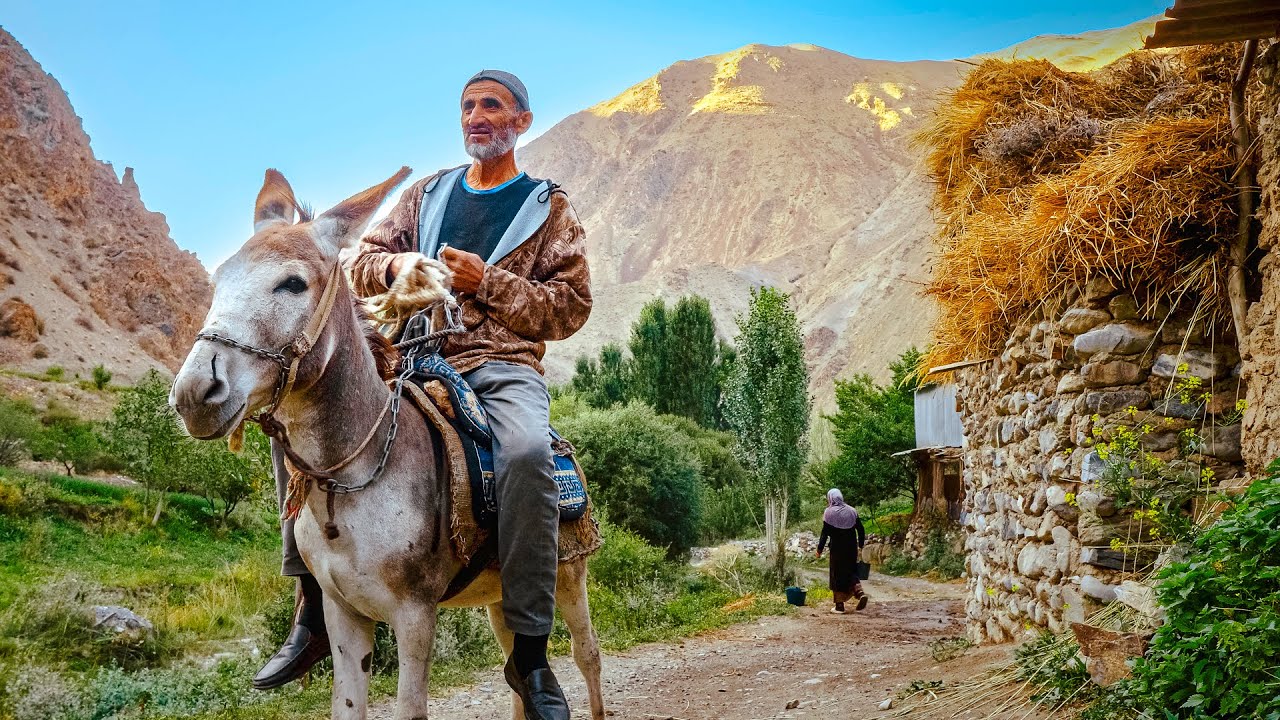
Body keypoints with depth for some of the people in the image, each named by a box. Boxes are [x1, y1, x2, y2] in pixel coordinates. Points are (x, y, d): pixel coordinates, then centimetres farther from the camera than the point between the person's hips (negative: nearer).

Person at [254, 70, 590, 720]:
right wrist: (397, 263, -8)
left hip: (504, 365, -4)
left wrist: (487, 282, -11)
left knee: (527, 453, -38)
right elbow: (362, 266, 16)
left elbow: (571, 307, 1)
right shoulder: (426, 194, 19)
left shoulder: (548, 209, 9)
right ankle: (314, 612, -8)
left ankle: (530, 654, -28)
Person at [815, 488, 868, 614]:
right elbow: (861, 529, 5)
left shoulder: (829, 513, -8)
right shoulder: (852, 511, 4)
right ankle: (860, 592, -8)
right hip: (851, 549, 3)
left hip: (836, 549, -3)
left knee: (837, 575, 6)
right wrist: (861, 545, 16)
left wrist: (819, 549, -3)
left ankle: (840, 606, 6)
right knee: (851, 572, 17)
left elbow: (825, 533, -10)